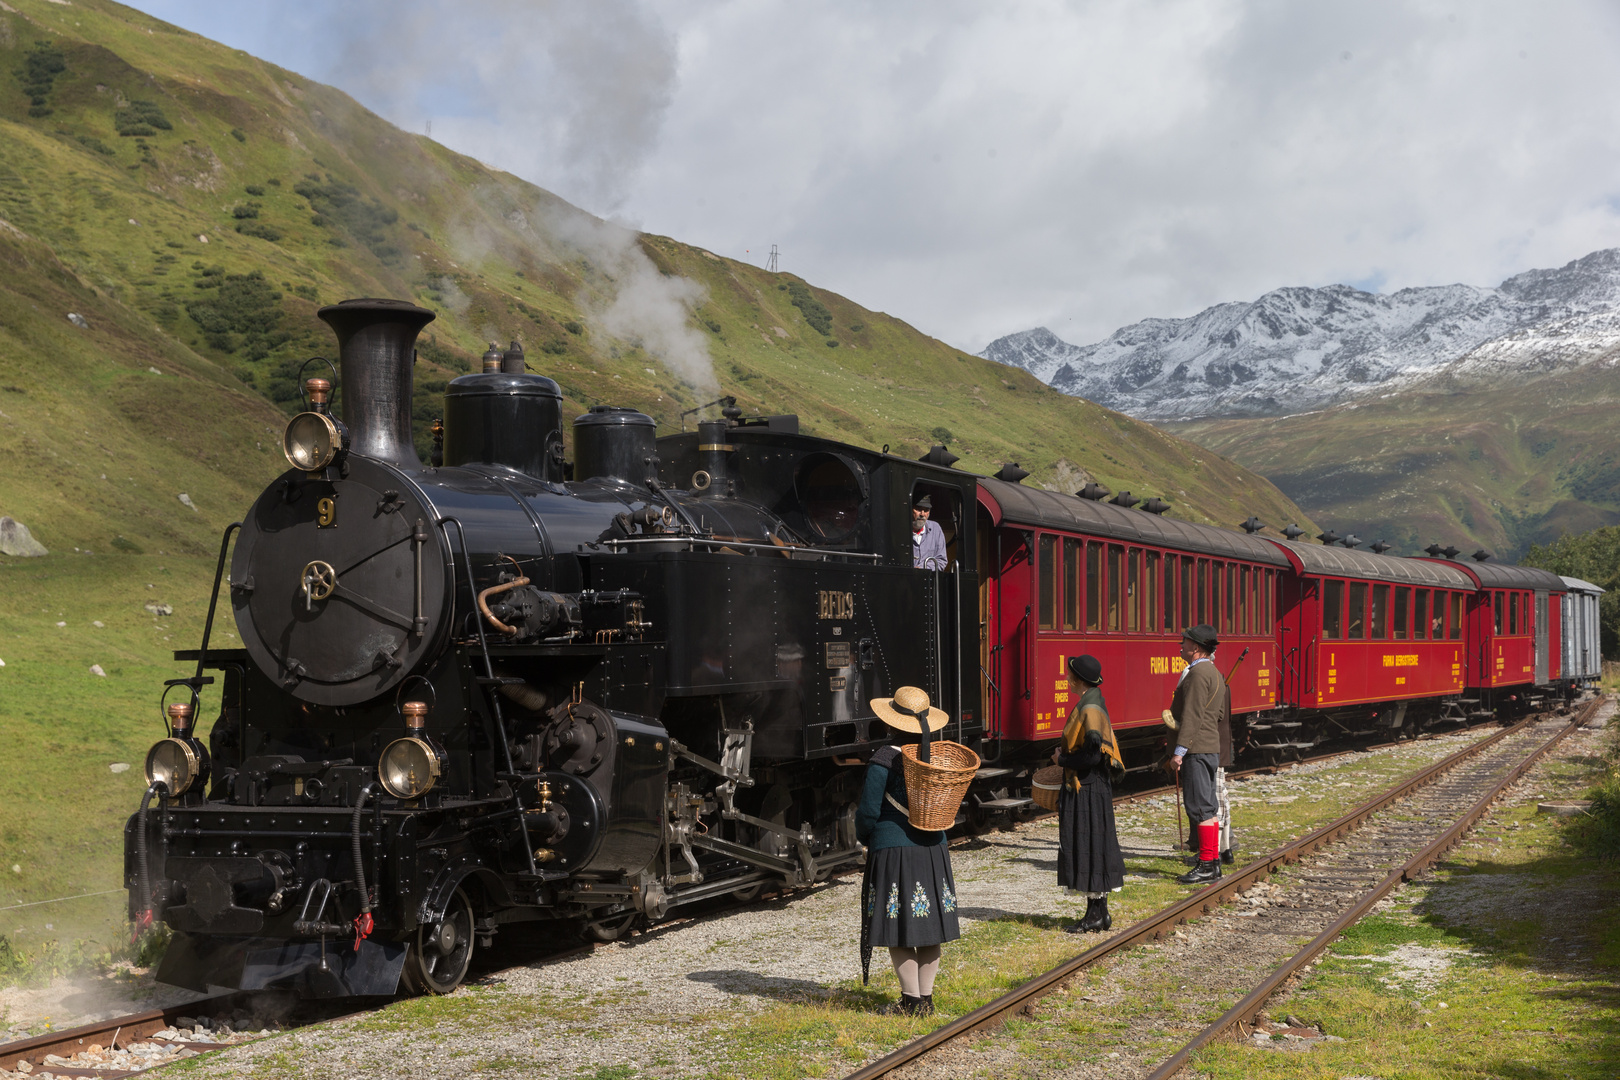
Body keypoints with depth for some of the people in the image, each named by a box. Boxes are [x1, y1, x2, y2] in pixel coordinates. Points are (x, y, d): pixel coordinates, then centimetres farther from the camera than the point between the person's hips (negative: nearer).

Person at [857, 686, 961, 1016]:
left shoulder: (884, 761, -14)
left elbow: (869, 811, -9)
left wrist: (864, 838, 9)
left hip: (893, 851, -5)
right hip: (933, 849, 5)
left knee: (899, 931, 2)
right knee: (929, 928, 11)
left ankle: (912, 999, 3)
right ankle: (926, 997, 15)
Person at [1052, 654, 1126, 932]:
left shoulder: (1090, 710, -19)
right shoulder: (1090, 705, 12)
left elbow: (1093, 755, -25)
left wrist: (1062, 759, -13)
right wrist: (1066, 754, 14)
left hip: (1088, 791, -10)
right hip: (1086, 788, 10)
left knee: (1088, 847, -4)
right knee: (1093, 848, 13)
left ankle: (1096, 914, 1)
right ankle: (1099, 912, 18)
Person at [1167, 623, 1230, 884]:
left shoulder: (1198, 673, -14)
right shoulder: (1214, 674, 18)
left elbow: (1192, 715, -20)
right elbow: (1220, 715, 21)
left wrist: (1179, 751, -22)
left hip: (1196, 751, -10)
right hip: (1210, 748, 10)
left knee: (1201, 808, -9)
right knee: (1208, 808, 12)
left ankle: (1207, 865, -8)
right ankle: (1213, 862, 15)